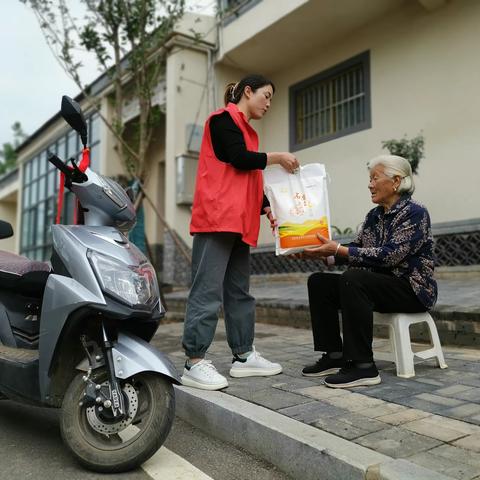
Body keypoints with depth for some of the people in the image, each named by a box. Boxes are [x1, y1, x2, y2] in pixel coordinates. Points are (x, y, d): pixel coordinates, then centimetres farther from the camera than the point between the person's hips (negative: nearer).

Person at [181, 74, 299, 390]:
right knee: (208, 290, -10)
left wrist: (267, 208, 8)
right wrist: (277, 157, 0)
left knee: (240, 291, 9)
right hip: (218, 217, -9)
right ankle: (194, 363, -6)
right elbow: (239, 158, -12)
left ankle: (244, 356, 15)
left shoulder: (248, 131, 26)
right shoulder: (224, 118, 1)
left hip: (240, 221, 10)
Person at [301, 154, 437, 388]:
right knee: (318, 282, -7)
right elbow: (355, 250, 6)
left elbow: (389, 255, -25)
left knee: (352, 279, -34)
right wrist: (323, 251, -10)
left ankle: (363, 366, -28)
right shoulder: (374, 215, 10)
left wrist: (338, 250, -29)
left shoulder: (415, 213, -13)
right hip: (379, 285, 8)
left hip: (411, 289, -8)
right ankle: (335, 356, -5)